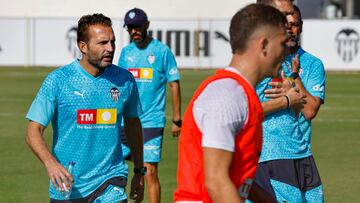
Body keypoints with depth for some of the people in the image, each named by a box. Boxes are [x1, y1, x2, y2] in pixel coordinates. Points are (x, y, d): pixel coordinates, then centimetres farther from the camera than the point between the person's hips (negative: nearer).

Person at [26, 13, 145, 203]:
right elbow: (34, 131, -10)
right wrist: (51, 163, -28)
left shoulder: (125, 80, 1)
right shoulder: (58, 80, -8)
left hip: (111, 181, 1)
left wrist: (139, 172, 21)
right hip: (67, 186, -1)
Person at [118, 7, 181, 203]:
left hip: (151, 122, -5)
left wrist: (177, 119, -5)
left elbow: (174, 85, -1)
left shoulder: (162, 51, -2)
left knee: (150, 172, -8)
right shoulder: (126, 52, 10)